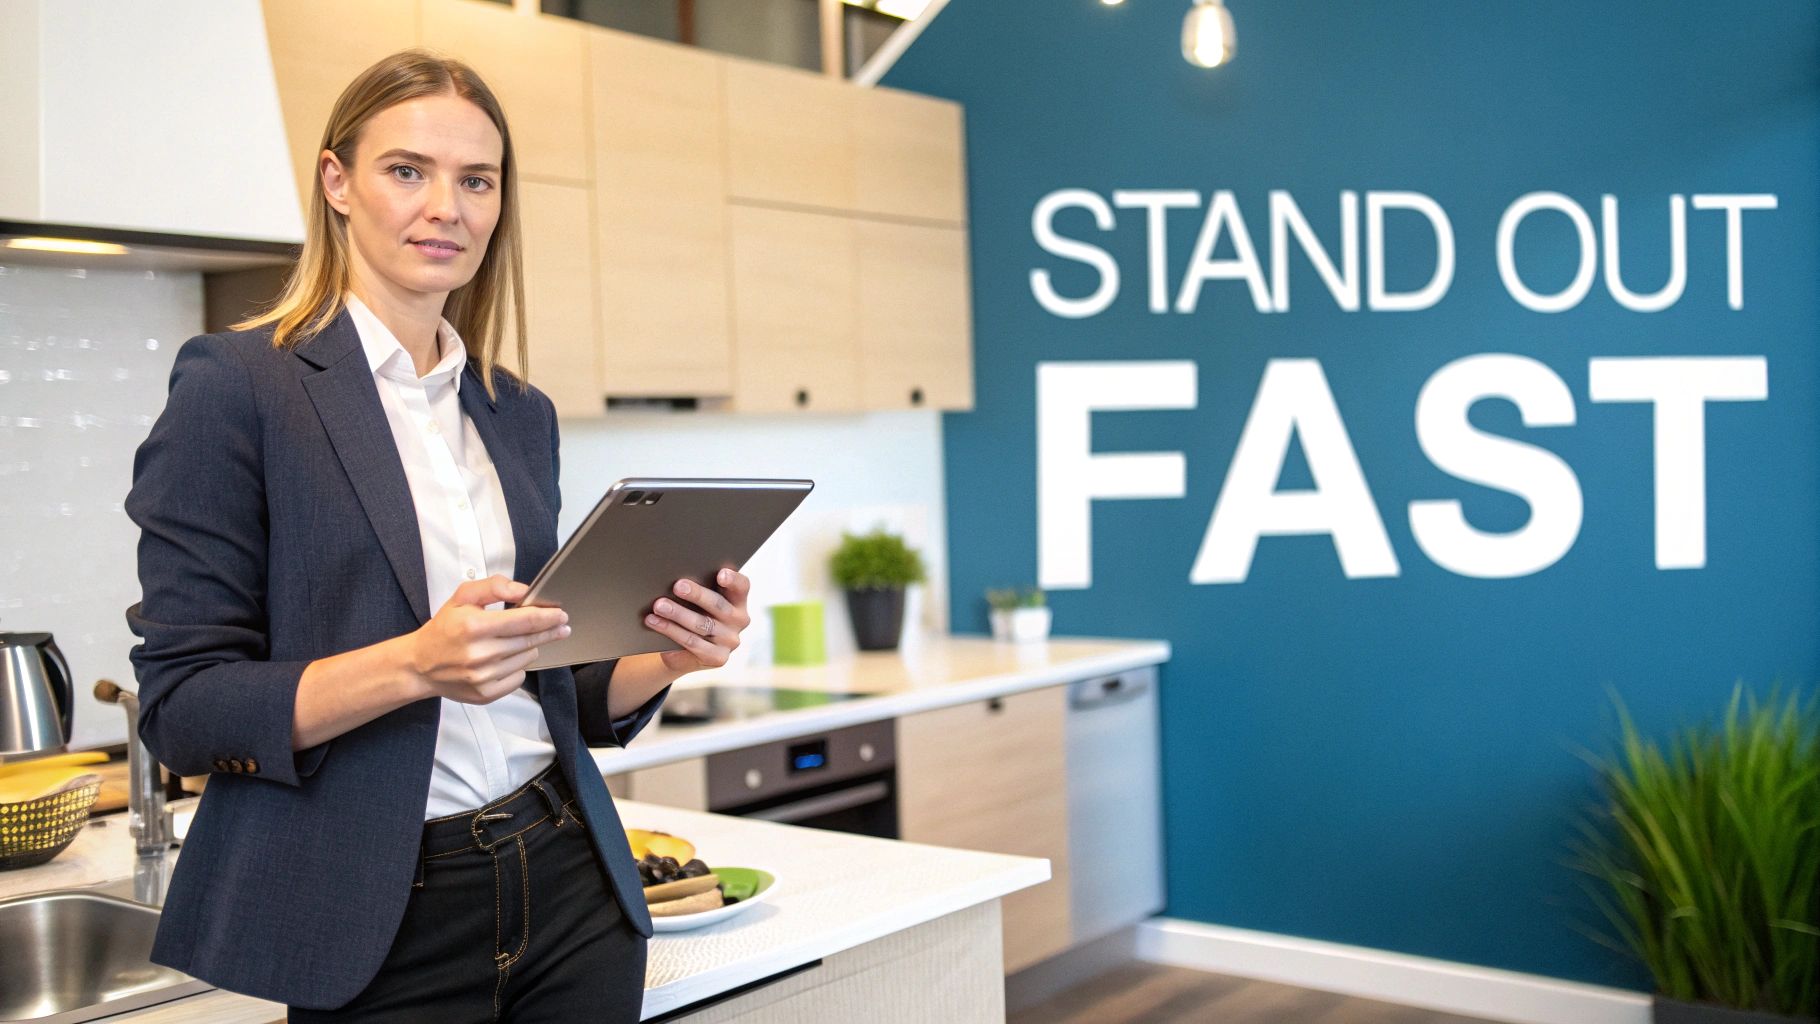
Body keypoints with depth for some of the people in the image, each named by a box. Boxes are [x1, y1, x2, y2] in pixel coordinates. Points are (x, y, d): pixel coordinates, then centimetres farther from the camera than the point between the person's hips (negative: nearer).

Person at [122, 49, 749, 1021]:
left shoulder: (519, 412, 10)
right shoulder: (235, 384, -7)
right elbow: (181, 707, -11)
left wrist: (667, 656, -5)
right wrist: (414, 664, -26)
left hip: (566, 888, 6)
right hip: (379, 929, -5)